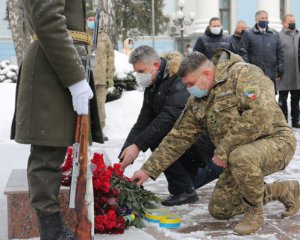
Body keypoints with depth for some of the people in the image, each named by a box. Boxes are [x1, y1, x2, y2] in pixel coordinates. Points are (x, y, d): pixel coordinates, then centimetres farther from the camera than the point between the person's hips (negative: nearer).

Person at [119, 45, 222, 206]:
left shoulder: (179, 80, -22)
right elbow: (142, 123, 1)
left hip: (205, 139, -10)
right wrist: (123, 158, -10)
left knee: (157, 139, -27)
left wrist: (138, 145, -37)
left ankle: (184, 191, -15)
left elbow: (170, 117, -34)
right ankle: (218, 168, 35)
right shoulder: (152, 88, 6)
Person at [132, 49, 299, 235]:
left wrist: (223, 150, -23)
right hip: (239, 155, 9)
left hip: (275, 142, -9)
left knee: (241, 157, -39)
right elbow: (178, 138, 9)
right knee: (219, 210, 6)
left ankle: (255, 212, -11)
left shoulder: (243, 73, -18)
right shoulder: (198, 102, 6)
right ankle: (284, 191, 20)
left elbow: (260, 115, -30)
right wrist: (149, 170, 3)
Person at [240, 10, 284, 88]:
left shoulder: (274, 34, 14)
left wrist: (280, 70, 7)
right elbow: (243, 52, -1)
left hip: (271, 74, 3)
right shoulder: (248, 34, 3)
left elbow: (279, 53, 14)